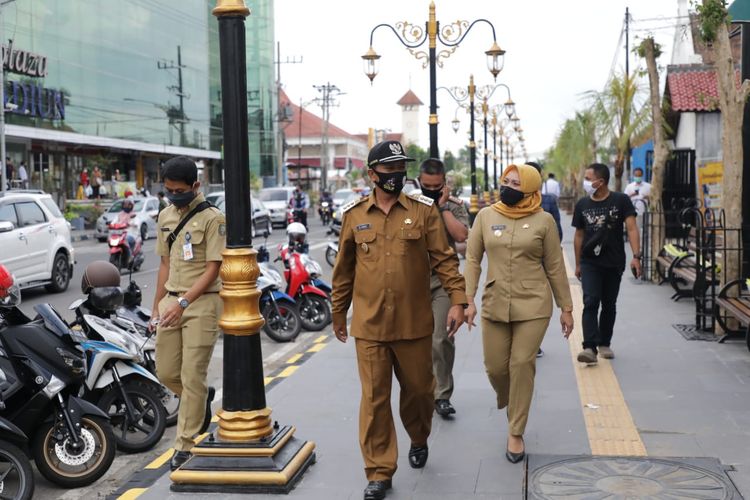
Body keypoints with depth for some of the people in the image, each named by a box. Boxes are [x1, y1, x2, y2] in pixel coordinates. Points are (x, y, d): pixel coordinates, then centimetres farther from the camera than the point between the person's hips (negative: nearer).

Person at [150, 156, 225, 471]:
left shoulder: (212, 218, -8)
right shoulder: (165, 217, 13)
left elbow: (212, 269, -12)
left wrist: (183, 302, -19)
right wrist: (157, 307, 15)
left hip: (202, 303, -6)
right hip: (171, 301, 7)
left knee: (192, 379, -3)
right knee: (166, 372, 10)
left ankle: (185, 446, 7)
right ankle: (202, 399, 39)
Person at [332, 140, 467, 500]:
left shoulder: (424, 210, 0)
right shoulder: (354, 214, 3)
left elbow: (444, 258, 0)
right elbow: (344, 269, 11)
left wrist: (457, 300, -9)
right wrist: (338, 313, 16)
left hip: (414, 323, 0)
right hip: (369, 325, 0)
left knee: (419, 389, 14)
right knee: (374, 398, 1)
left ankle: (418, 440, 43)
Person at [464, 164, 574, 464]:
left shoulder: (543, 221, -1)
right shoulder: (486, 216, 3)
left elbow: (555, 267, 4)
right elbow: (473, 259, 4)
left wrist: (566, 308, 5)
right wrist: (468, 299, -4)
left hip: (533, 306, -2)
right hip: (495, 304, 2)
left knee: (522, 365, -2)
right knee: (495, 367, 6)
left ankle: (516, 434, 11)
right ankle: (508, 403, 40)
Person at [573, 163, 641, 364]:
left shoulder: (621, 200, -5)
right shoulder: (582, 204, 3)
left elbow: (632, 228, -10)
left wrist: (636, 256, -21)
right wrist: (578, 264, 13)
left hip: (614, 263, 0)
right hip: (590, 263, 1)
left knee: (609, 305, 11)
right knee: (590, 303, -13)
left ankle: (604, 344, 27)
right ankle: (590, 348, -19)